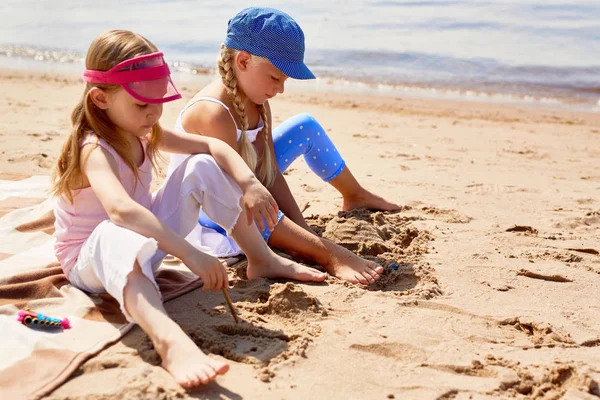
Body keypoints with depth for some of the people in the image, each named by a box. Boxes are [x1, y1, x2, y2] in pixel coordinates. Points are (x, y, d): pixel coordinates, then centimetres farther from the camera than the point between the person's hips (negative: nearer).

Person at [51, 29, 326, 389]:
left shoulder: (144, 133, -2)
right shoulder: (95, 151, -27)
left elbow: (213, 146, -3)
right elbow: (120, 210, -47)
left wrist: (249, 183, -20)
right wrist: (189, 254, -54)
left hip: (148, 238, 8)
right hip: (93, 258, -8)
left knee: (203, 167, -5)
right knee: (118, 235, -45)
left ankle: (263, 260, 3)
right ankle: (170, 341, -66)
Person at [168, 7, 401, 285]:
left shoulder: (257, 103, -6)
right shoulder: (213, 113, -34)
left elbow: (270, 175, -9)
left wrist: (304, 232, -20)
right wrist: (318, 248, -36)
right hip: (199, 208, -9)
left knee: (306, 127, 10)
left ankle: (355, 196, 29)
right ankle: (331, 256, -44)